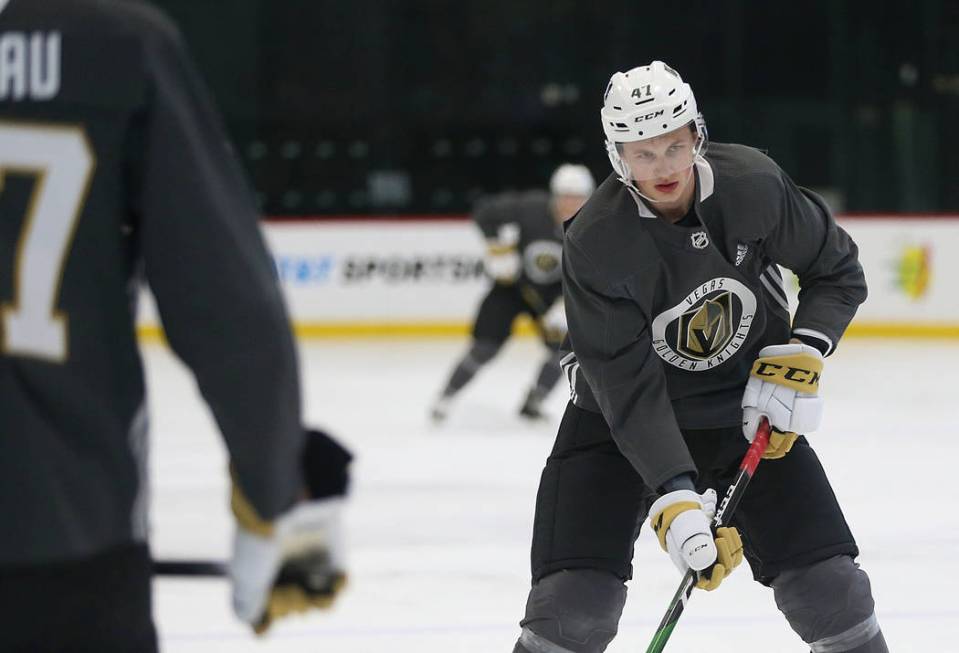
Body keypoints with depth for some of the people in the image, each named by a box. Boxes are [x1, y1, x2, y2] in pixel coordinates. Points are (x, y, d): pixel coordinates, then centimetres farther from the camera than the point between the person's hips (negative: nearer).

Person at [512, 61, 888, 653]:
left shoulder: (753, 184, -18)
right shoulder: (596, 243, -25)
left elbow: (838, 271, -2)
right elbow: (628, 386, -27)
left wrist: (802, 356, -18)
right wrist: (676, 497, -37)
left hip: (749, 406, 2)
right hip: (621, 422, -2)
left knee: (829, 583, -5)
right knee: (575, 602, -17)